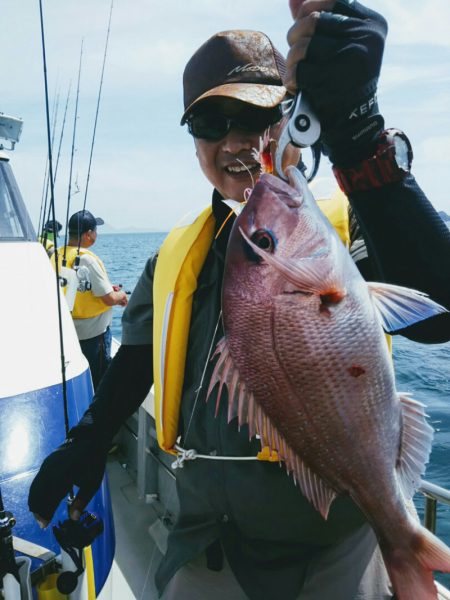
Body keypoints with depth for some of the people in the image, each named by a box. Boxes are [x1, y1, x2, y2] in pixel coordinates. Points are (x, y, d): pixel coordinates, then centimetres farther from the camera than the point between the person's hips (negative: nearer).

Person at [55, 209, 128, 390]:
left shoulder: (58, 255, 2)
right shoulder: (88, 260, -21)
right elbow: (109, 299, -20)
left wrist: (107, 288, 13)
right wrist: (121, 295, 1)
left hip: (67, 329, 7)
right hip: (93, 332, -7)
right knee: (99, 381, 7)